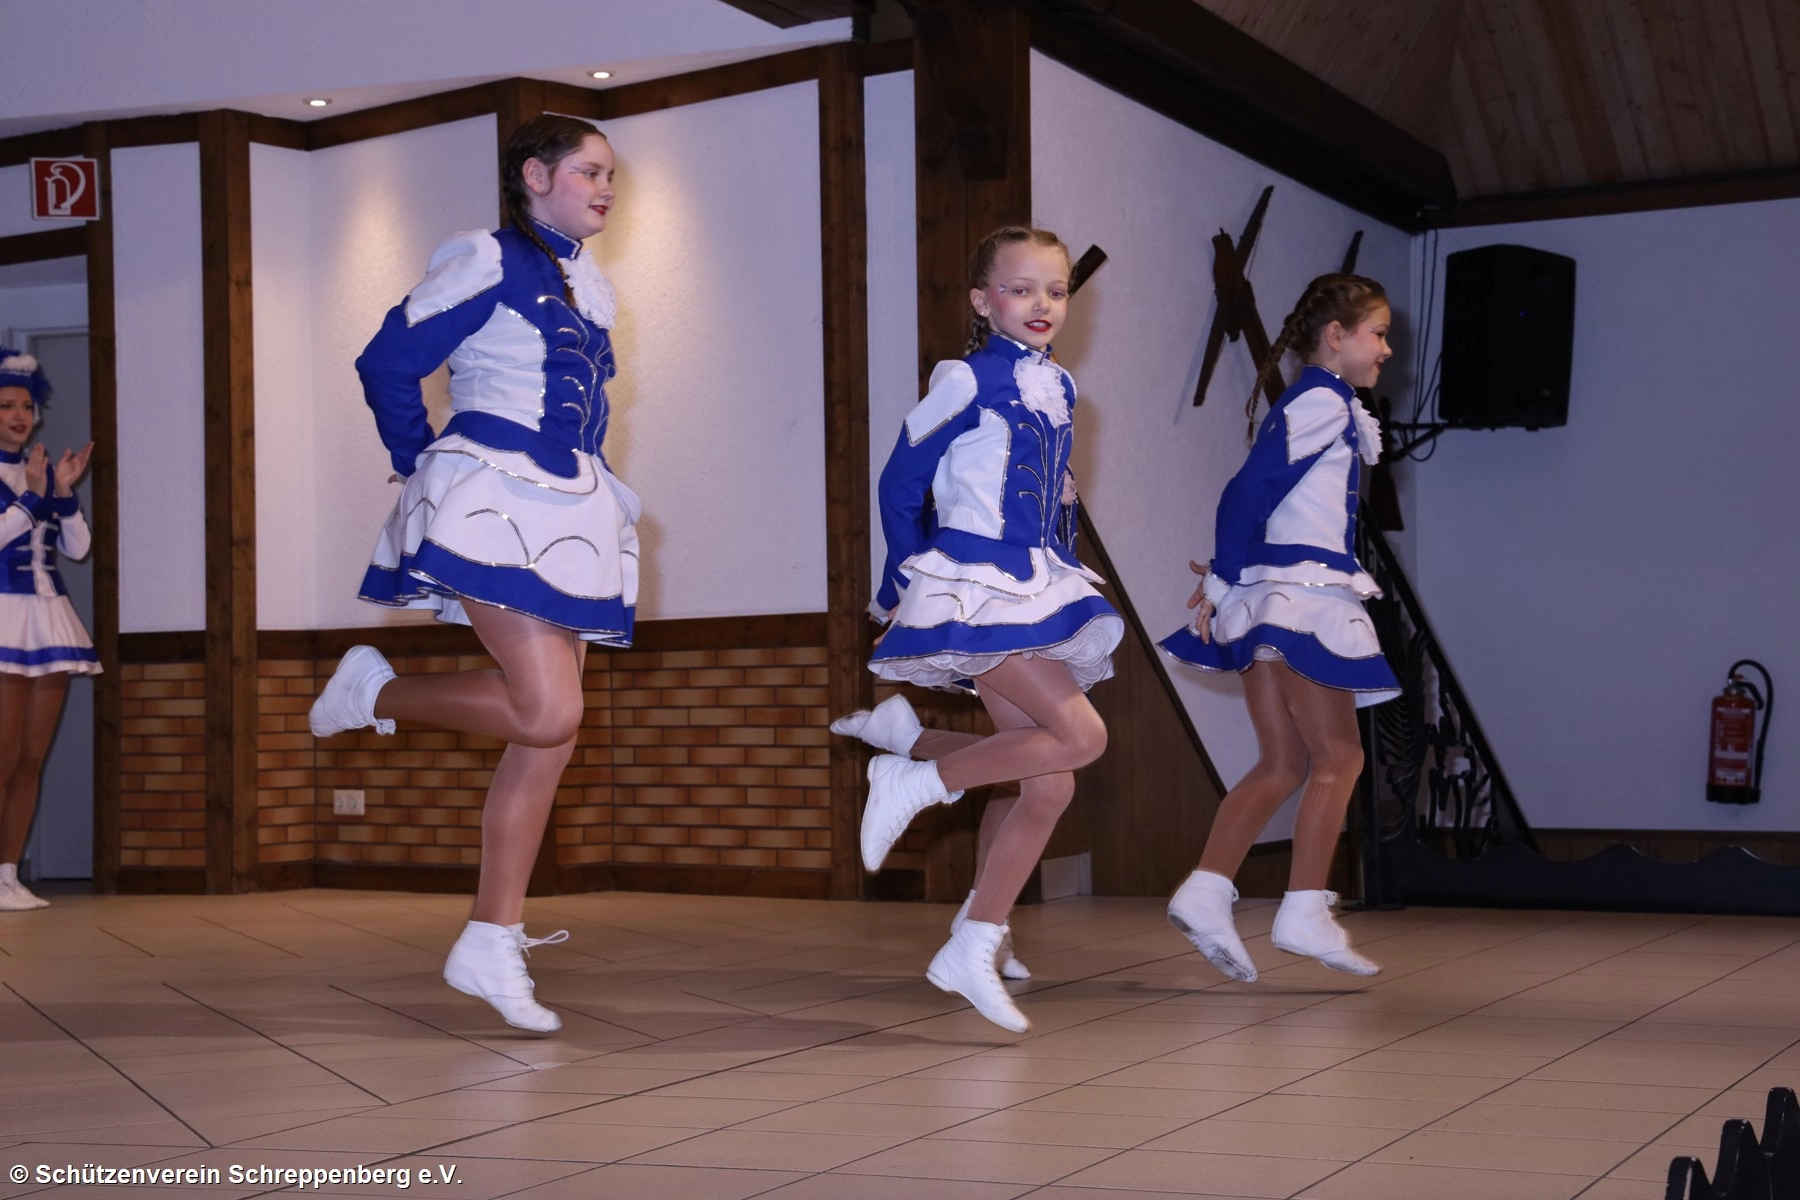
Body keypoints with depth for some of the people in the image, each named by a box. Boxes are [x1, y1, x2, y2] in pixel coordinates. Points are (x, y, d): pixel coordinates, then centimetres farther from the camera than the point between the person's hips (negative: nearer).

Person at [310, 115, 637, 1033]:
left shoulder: (589, 285, 18)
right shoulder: (490, 261, -4)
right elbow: (388, 362, -4)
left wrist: (591, 492, 18)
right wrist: (424, 468, 4)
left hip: (570, 512, 8)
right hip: (493, 507, -8)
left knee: (548, 734, 3)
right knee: (549, 712, -20)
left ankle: (491, 943, 8)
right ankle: (376, 693, 4)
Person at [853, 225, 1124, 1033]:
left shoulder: (1059, 389, 15)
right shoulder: (967, 380, -7)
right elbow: (900, 481, -2)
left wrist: (1061, 577, 18)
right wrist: (908, 576, 2)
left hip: (1037, 591, 8)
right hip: (975, 592, -8)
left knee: (1050, 786, 4)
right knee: (1080, 734, -21)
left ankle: (972, 951, 12)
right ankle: (914, 783, -5)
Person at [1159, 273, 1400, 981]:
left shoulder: (1311, 405, 21)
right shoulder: (1326, 402, -9)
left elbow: (1252, 494, 15)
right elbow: (1248, 491, -16)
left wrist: (1226, 579, 5)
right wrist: (1225, 579, -11)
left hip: (1271, 598, 9)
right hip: (1304, 595, -9)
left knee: (1283, 764, 7)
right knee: (1338, 756, -2)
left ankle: (1204, 893, -1)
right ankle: (1304, 912, -3)